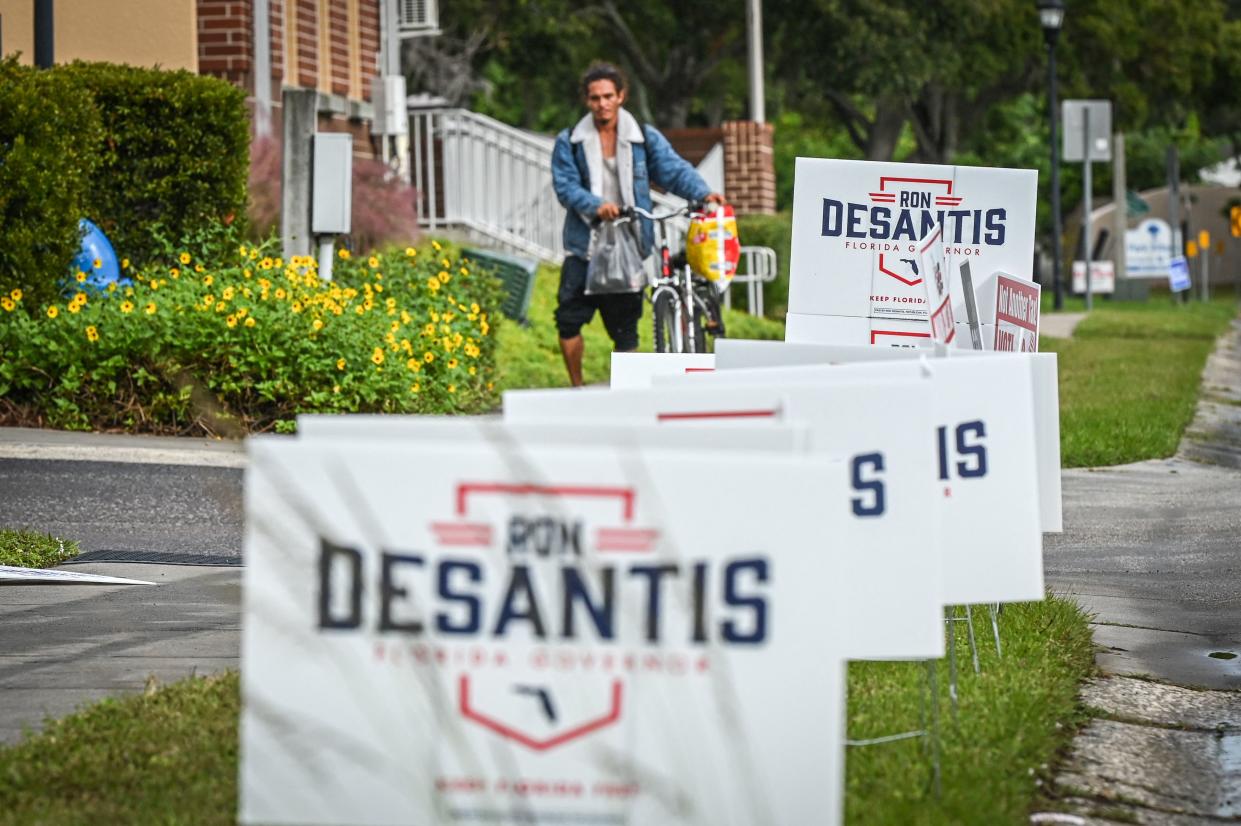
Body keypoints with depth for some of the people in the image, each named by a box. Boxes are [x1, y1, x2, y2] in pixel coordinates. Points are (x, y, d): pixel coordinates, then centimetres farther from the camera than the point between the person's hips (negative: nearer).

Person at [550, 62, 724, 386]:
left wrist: (703, 193, -23)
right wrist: (596, 205, -25)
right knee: (569, 320, -5)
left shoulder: (645, 138, 6)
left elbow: (675, 170, -3)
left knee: (625, 328, 1)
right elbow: (565, 186, -6)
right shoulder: (569, 143, 5)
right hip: (585, 245, 0)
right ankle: (577, 389, 10)